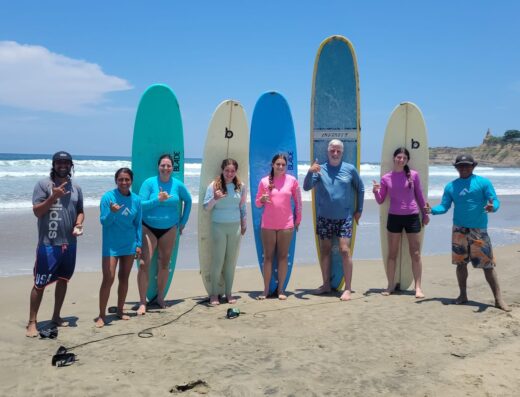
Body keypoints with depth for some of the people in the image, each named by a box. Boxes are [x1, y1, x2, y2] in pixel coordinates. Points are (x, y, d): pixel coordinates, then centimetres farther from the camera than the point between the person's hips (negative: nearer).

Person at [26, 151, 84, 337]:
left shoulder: (76, 187, 9)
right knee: (40, 283, -2)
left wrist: (78, 225, -3)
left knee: (63, 280, 14)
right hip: (48, 243, -5)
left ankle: (56, 316, 29)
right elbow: (37, 211, -10)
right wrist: (53, 197, -23)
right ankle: (32, 322, 8)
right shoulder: (43, 184, -6)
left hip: (69, 243, 5)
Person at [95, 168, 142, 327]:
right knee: (108, 278, -8)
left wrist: (139, 244, 4)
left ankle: (120, 311, 27)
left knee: (124, 278, 12)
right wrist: (112, 212, -30)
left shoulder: (136, 200, 1)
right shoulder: (108, 197, -9)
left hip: (129, 245, 4)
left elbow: (138, 224, 8)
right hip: (111, 245, -4)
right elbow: (103, 221, -10)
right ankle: (102, 315, 4)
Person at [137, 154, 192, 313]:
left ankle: (160, 297, 28)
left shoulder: (178, 185, -1)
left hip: (169, 229, 2)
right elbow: (141, 204, -12)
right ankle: (142, 302, -3)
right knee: (144, 263, -12)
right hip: (149, 228, -2)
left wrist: (183, 221, 12)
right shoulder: (149, 183, -8)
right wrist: (158, 200, -24)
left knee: (164, 264, 10)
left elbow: (188, 201, 15)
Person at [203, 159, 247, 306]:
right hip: (219, 226, -3)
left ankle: (228, 293, 17)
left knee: (231, 261, 7)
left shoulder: (241, 186, 3)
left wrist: (244, 224, 15)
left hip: (235, 226, 3)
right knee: (218, 260, -1)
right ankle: (214, 294, 9)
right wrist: (214, 199, -25)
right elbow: (206, 207, -7)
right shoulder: (214, 185, -5)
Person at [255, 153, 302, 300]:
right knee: (268, 256, 4)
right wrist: (262, 199, -14)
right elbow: (257, 203, 8)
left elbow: (298, 201, 8)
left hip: (286, 225, 0)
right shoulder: (264, 181, 2)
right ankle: (266, 290, 9)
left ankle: (281, 289, 12)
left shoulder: (292, 180, 0)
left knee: (283, 256, 4)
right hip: (268, 225, 1)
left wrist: (298, 219, 8)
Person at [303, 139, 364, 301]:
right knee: (324, 250, 10)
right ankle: (326, 284, 22)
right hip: (324, 217, 2)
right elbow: (307, 187, -10)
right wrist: (310, 172, -28)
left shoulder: (350, 169, -1)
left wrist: (359, 210, 9)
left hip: (345, 217, -2)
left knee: (345, 250, -8)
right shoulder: (320, 169, 0)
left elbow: (360, 188, 11)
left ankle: (348, 288, -1)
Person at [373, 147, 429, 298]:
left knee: (415, 254, 2)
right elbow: (380, 201, 6)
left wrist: (425, 214, 11)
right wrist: (375, 191, -14)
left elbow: (419, 195, 9)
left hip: (412, 217, -1)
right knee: (392, 254, 7)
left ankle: (418, 287, 9)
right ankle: (390, 285, 17)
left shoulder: (413, 175, 0)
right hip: (394, 217, 1)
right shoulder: (386, 178, 1)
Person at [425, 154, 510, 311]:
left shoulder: (483, 182, -3)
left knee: (488, 265, -3)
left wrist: (492, 207, -31)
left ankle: (498, 299, 3)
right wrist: (432, 210, -15)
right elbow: (444, 206, 5)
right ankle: (463, 295, 21)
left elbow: (495, 201, -7)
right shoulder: (451, 186, 7)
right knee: (461, 263, 8)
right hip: (459, 230, 3)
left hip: (479, 229, -3)